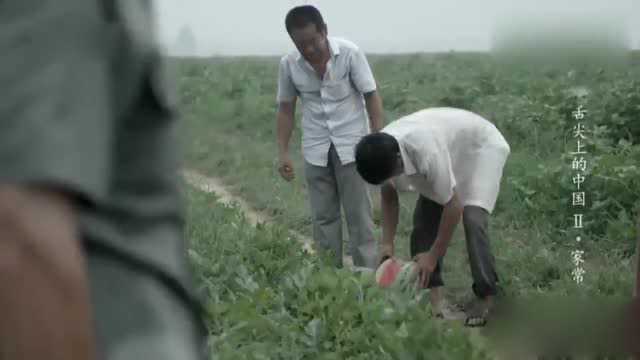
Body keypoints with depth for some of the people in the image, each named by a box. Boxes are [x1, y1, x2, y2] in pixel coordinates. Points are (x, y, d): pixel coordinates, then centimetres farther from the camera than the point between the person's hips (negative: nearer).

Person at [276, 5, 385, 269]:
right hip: (316, 150, 3)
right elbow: (286, 109, 5)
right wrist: (283, 153, 2)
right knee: (323, 217, 7)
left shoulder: (349, 53, -13)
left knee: (358, 214, 0)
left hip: (351, 145, -3)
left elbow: (371, 96, -8)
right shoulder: (288, 64, -5)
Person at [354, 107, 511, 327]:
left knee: (472, 218, -24)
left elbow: (453, 206, -34)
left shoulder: (426, 151, -44)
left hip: (481, 146, -7)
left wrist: (433, 256, -26)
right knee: (423, 218, -5)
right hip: (450, 148, 7)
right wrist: (387, 244, -10)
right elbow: (388, 195, -2)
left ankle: (486, 297, -14)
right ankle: (433, 295, -1)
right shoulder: (382, 152, -22)